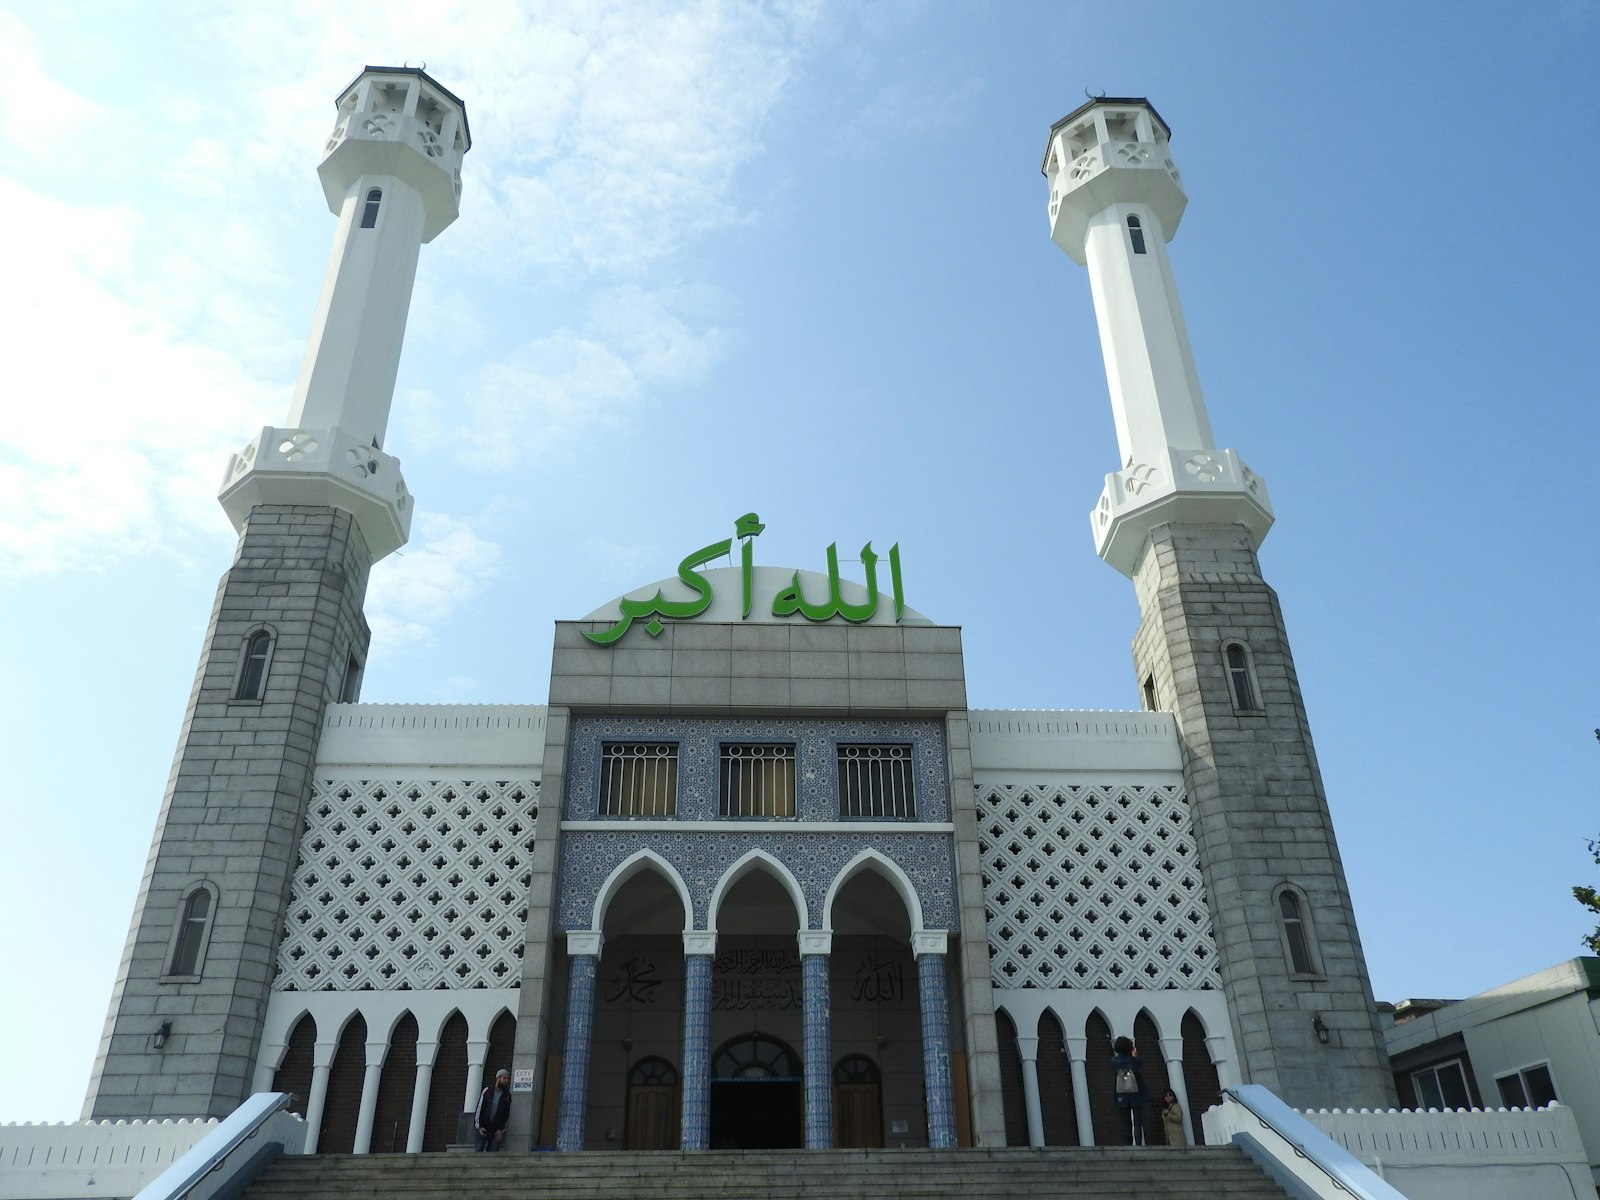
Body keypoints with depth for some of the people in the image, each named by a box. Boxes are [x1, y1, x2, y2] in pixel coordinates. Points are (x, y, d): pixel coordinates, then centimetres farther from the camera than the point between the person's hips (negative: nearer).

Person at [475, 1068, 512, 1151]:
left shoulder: (507, 1096, 6)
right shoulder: (487, 1091, 1)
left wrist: (502, 1130, -4)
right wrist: (479, 1126, -8)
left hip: (496, 1131, 1)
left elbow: (507, 1115, 6)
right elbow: (479, 1108, -1)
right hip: (482, 1129, -1)